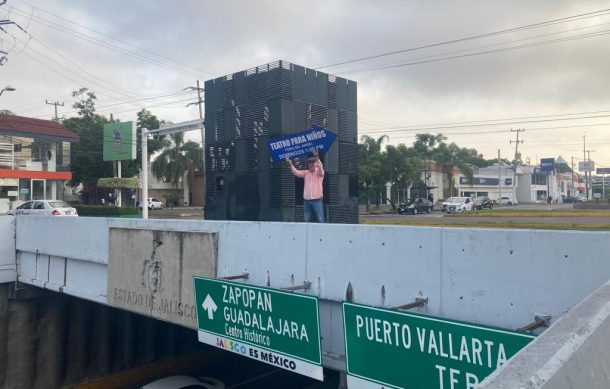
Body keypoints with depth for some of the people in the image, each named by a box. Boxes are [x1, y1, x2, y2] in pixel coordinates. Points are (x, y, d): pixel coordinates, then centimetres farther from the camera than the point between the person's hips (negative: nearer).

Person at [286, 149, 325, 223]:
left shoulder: (319, 172, -1)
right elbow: (296, 172, 0)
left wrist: (317, 157, -39)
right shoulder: (306, 173, 11)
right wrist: (290, 164, -17)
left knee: (320, 220, -2)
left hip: (317, 200, -4)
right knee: (307, 221, 9)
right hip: (306, 201, 4)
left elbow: (321, 167, -21)